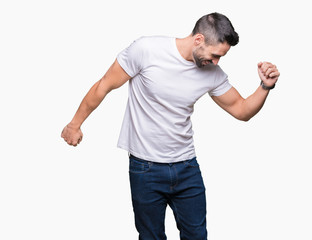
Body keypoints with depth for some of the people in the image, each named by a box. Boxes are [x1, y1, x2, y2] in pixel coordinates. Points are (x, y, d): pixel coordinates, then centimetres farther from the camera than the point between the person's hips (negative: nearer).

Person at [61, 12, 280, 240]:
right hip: (145, 168, -3)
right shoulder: (146, 49, -17)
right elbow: (104, 86, -7)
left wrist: (266, 86, -11)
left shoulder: (213, 74, -4)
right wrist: (75, 124, 2)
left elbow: (241, 110, 7)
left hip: (187, 167, 4)